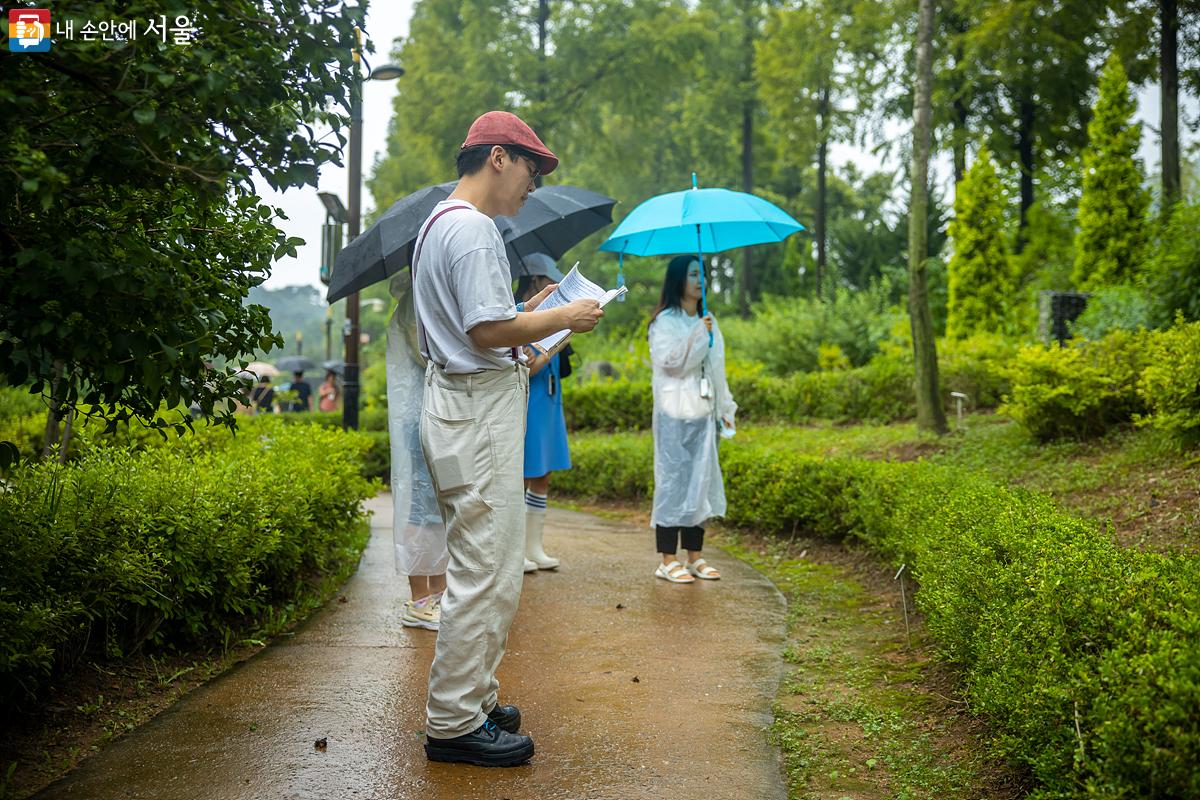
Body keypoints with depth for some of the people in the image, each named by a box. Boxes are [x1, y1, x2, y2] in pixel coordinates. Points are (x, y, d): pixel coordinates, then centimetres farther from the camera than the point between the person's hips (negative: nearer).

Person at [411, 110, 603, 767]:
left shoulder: (440, 223, 20)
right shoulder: (472, 227, -15)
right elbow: (489, 330, -22)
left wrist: (532, 312, 18)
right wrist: (563, 318, -10)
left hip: (461, 406, 11)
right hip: (478, 412, -11)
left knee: (485, 569, 18)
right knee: (485, 574, -6)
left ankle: (473, 697, 29)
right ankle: (454, 725, 3)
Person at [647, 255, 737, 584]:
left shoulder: (708, 321, 17)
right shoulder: (665, 321, -4)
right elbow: (669, 361, -15)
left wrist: (725, 407, 19)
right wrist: (698, 335, -18)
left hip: (703, 413, 7)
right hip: (675, 413, -7)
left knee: (701, 481, 8)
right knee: (673, 480, -7)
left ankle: (695, 557, 15)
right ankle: (668, 561, -2)